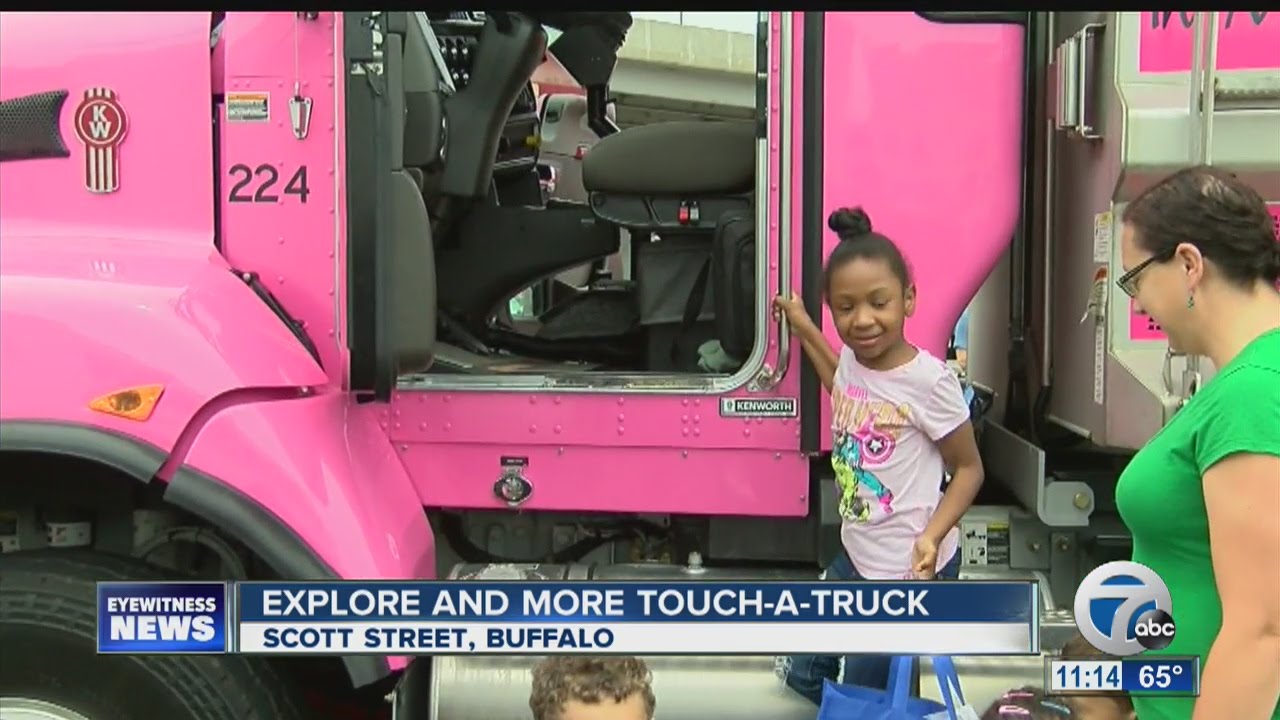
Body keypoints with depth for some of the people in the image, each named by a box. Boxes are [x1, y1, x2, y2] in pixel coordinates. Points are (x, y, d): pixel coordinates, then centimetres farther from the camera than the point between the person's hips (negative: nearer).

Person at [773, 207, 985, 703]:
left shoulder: (929, 380, -24)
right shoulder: (850, 359, -4)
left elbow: (969, 468, -12)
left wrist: (932, 535, -25)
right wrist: (805, 329, 20)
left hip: (908, 573, -7)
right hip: (855, 558, 7)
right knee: (807, 673, 27)